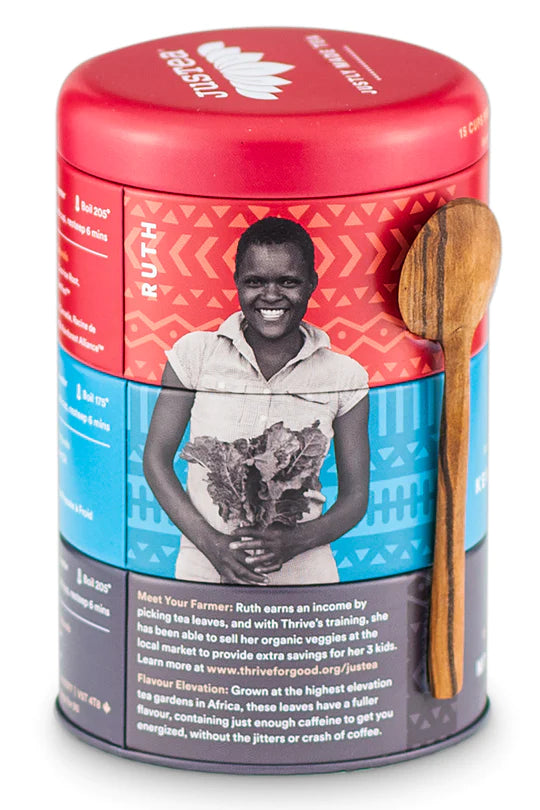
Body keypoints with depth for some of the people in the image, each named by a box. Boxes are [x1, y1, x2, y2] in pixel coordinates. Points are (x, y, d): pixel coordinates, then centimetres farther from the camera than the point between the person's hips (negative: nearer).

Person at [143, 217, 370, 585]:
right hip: (203, 572, 0)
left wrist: (296, 540, -11)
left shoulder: (344, 378, 5)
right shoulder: (196, 354, 4)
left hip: (303, 576, 0)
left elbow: (355, 496, 8)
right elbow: (157, 458, 5)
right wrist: (211, 542, -9)